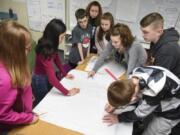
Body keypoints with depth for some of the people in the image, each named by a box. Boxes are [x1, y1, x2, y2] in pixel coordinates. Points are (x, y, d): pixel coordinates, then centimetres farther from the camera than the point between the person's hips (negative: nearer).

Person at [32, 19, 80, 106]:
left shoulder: (51, 45, -13)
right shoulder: (45, 51, -37)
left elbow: (56, 58, 5)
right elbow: (52, 78, -38)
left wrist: (64, 74, 6)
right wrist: (67, 92, -31)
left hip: (47, 77, 7)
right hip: (40, 80, -7)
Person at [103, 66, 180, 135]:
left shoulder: (154, 91, -44)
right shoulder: (136, 73, -25)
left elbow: (140, 113, -26)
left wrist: (118, 118, -15)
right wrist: (116, 105, -17)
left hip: (171, 111, -5)